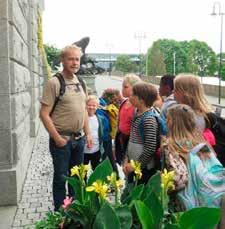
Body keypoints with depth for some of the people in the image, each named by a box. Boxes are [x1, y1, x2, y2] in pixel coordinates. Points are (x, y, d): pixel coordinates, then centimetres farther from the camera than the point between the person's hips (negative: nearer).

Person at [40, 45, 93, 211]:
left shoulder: (80, 83, 8)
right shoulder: (54, 83, -13)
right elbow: (44, 114, -16)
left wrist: (88, 133, 10)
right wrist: (57, 138, -18)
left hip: (79, 138, 7)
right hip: (62, 140, -6)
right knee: (61, 178, 7)